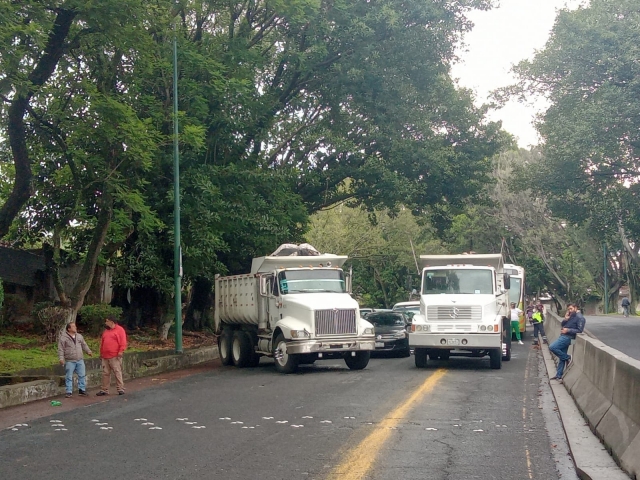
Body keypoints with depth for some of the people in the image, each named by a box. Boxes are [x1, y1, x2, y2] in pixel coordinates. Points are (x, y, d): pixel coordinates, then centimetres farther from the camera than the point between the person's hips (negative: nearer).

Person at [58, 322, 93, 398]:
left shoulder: (79, 336, 12)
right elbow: (61, 349, -7)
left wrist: (88, 351, 7)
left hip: (80, 360, 5)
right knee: (69, 377, 0)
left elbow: (84, 345, 20)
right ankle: (69, 392, 6)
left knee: (82, 375, 5)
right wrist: (61, 358, -15)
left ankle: (82, 390, 15)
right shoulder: (63, 338, -6)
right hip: (69, 361, -5)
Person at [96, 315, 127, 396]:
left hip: (115, 356, -7)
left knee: (117, 372, -5)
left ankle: (120, 389, 0)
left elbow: (123, 342, -10)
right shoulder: (106, 331, 19)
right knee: (105, 373, 8)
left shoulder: (119, 330, -3)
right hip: (105, 356, 7)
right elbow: (102, 342, 23)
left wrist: (121, 351, -18)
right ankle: (104, 390, 14)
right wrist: (101, 352, 19)